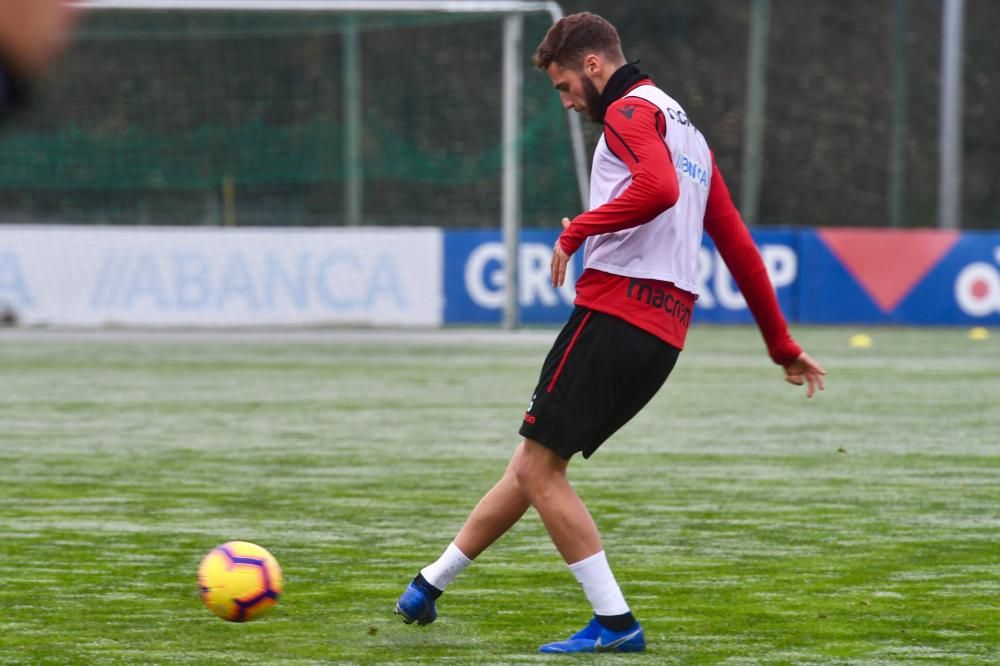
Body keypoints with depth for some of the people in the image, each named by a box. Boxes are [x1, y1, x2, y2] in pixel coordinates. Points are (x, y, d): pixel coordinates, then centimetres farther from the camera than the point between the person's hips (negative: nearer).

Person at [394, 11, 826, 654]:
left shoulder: (631, 111, -4)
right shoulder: (689, 132, 25)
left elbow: (658, 188, -26)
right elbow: (740, 247, 26)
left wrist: (576, 232, -15)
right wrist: (783, 346, 27)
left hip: (613, 313, -9)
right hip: (664, 335, 9)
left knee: (539, 470, -5)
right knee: (532, 463, 15)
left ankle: (616, 623, -7)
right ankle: (432, 584, 23)